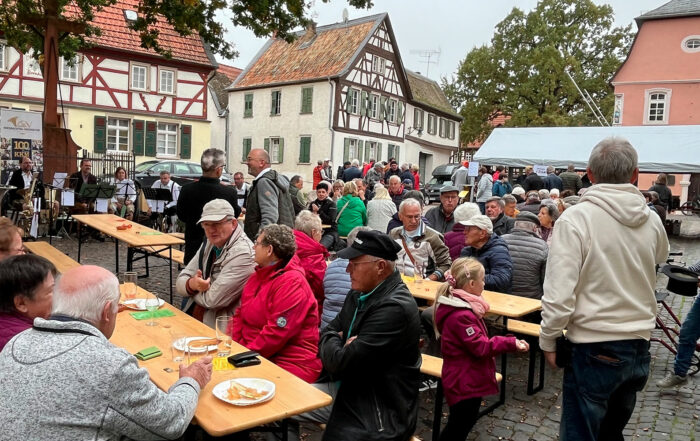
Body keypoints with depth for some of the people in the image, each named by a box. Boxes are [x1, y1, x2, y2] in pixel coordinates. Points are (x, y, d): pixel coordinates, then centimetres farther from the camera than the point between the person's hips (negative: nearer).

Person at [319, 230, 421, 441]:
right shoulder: (359, 294, 5)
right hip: (347, 389, 8)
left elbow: (341, 362, -23)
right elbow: (328, 332, 12)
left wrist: (333, 343, -3)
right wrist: (338, 342, -9)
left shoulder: (394, 307, -23)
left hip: (380, 411, -8)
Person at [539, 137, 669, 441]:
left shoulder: (576, 218, -17)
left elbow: (559, 292, -21)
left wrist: (548, 341, -8)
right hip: (639, 347, 6)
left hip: (594, 350, -6)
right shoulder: (652, 221, -1)